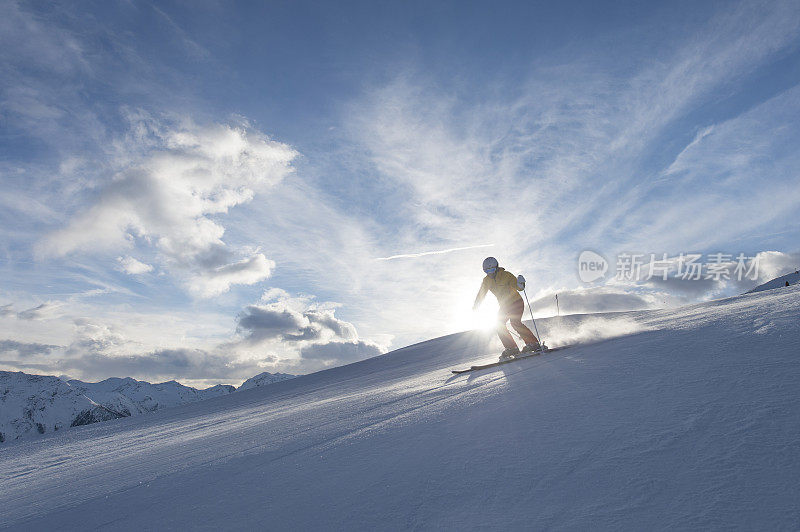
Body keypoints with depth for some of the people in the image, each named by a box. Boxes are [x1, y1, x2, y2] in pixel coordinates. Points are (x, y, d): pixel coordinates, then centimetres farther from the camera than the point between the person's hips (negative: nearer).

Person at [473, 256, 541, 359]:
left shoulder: (506, 275, -18)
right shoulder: (487, 280, -1)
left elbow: (518, 287, -27)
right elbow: (481, 294, 10)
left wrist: (520, 284, -49)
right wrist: (476, 306, 3)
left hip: (516, 302, -6)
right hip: (505, 306, 7)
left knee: (515, 322, -25)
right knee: (499, 326, -6)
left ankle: (533, 343, -20)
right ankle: (512, 348, 0)